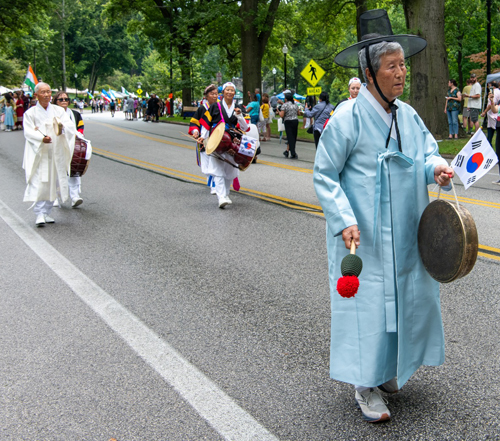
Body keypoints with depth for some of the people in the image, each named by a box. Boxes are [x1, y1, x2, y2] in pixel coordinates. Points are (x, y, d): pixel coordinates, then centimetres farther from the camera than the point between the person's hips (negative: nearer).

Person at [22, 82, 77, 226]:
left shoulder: (59, 111, 8)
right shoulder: (31, 113, 0)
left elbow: (71, 125, -5)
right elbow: (28, 132, -11)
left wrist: (62, 126, -28)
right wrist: (42, 138, -30)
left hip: (55, 154, 3)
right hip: (38, 154, -3)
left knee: (52, 183, 7)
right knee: (38, 184, -11)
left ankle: (46, 212, 17)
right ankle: (39, 214, -8)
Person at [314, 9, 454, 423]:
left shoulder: (407, 115, 5)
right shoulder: (347, 118, -15)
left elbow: (427, 149, 12)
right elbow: (324, 175, -11)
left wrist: (435, 167, -13)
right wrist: (344, 220, -22)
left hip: (404, 235, 7)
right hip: (363, 235, -6)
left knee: (405, 294, 14)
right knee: (367, 299, 1)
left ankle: (387, 368, 35)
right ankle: (366, 384, 17)